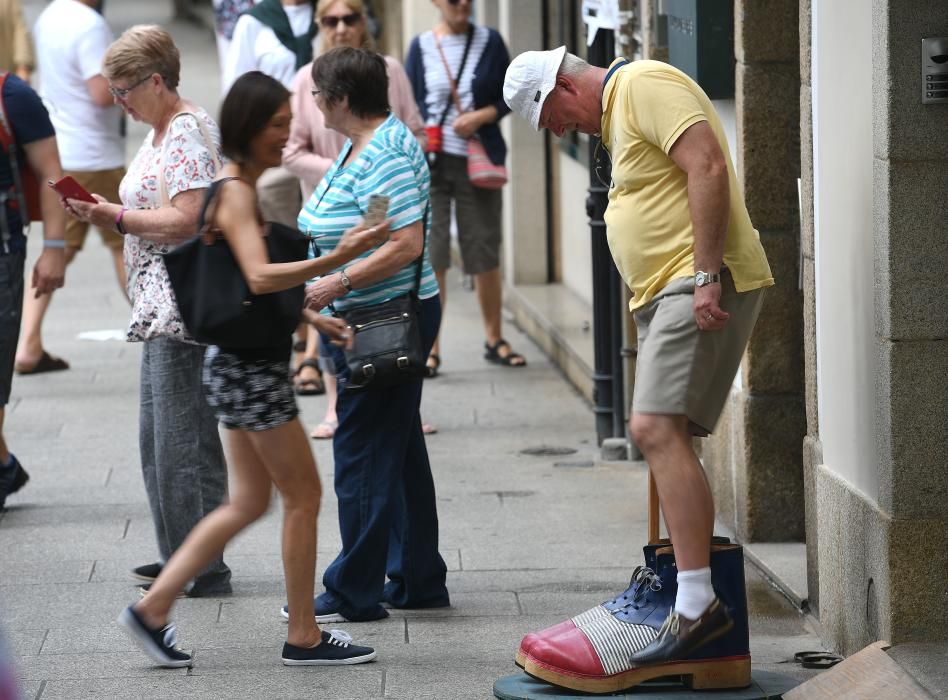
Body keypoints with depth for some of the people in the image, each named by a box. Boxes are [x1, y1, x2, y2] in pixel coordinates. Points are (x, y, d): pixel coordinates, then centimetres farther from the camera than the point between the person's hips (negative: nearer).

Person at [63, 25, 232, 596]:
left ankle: (204, 570, -3)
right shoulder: (161, 132, 17)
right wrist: (105, 212, 6)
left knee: (183, 440, -7)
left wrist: (115, 216, -14)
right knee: (158, 437, 14)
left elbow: (184, 221, -22)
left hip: (185, 307, -11)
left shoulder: (188, 133, -14)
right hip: (165, 309, 11)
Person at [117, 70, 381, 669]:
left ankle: (153, 608, 13)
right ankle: (304, 637, 7)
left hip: (243, 365, 10)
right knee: (304, 496, -1)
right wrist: (336, 259, -40)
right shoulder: (236, 193, -16)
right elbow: (259, 277, -31)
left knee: (249, 503, 13)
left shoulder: (243, 189, 14)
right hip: (249, 367, -10)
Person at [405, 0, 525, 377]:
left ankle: (495, 340, 20)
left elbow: (509, 98, 7)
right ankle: (429, 348, 1)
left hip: (478, 159, 1)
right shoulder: (421, 46, 4)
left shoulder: (489, 42, 5)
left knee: (485, 252, 5)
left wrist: (482, 116, -11)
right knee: (429, 254, -4)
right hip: (431, 160, -1)